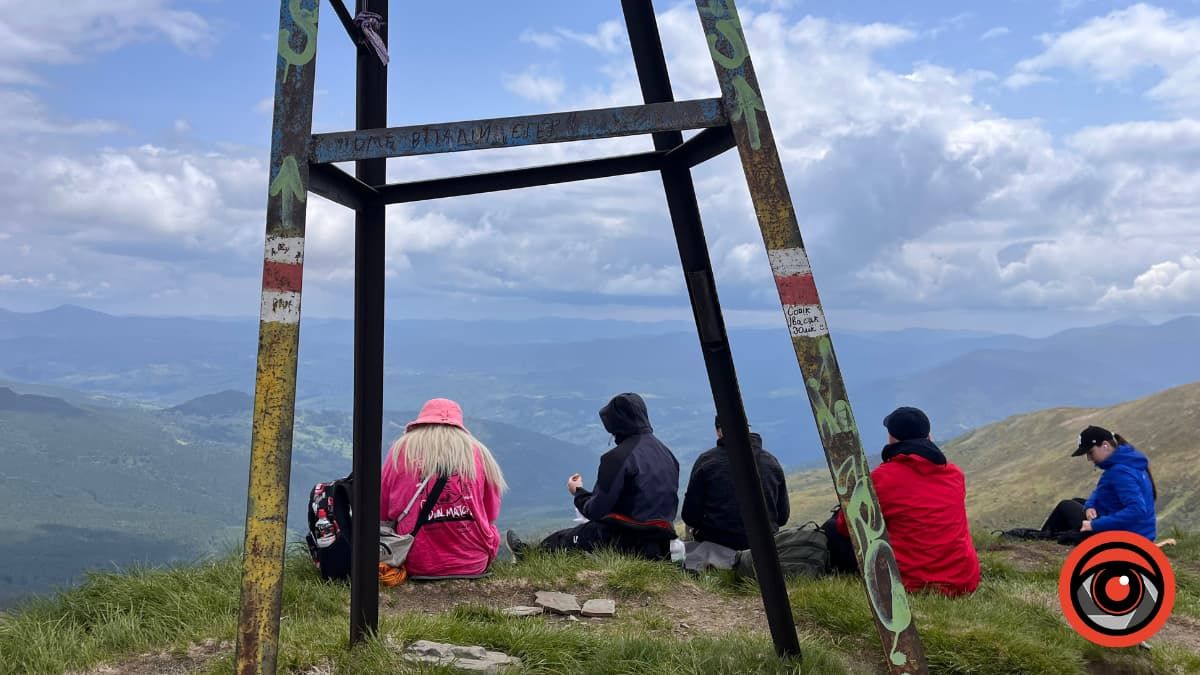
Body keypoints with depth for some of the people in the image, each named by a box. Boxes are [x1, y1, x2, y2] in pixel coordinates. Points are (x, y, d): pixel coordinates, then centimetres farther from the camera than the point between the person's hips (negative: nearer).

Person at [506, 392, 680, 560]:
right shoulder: (666, 452, 6)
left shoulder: (618, 457, -17)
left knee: (565, 539, 18)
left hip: (629, 539, -7)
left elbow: (596, 511, -13)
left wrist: (578, 492, 7)